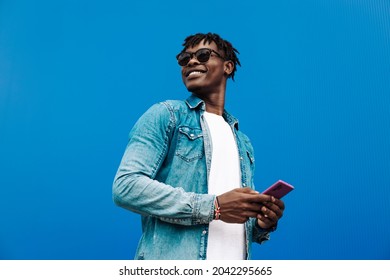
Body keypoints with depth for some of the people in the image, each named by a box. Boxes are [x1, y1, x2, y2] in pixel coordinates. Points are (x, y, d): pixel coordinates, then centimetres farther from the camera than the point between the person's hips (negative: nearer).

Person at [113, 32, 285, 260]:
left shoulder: (244, 143, 13)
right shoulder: (166, 114, -3)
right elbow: (126, 186, -15)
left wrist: (262, 224, -5)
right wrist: (214, 206, -19)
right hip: (173, 260, -5)